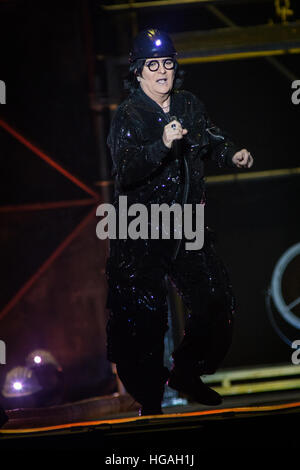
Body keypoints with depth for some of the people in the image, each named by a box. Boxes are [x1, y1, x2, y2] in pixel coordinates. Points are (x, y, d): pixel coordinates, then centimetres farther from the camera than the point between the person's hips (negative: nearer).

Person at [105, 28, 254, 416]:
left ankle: (186, 373, 31)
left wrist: (233, 155, -1)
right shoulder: (128, 116, -12)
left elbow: (213, 140, 21)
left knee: (217, 302, 8)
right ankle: (149, 403, 7)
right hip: (139, 235, -6)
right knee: (143, 316, -6)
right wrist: (163, 144, -39)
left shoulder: (189, 106, 4)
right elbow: (125, 171, -26)